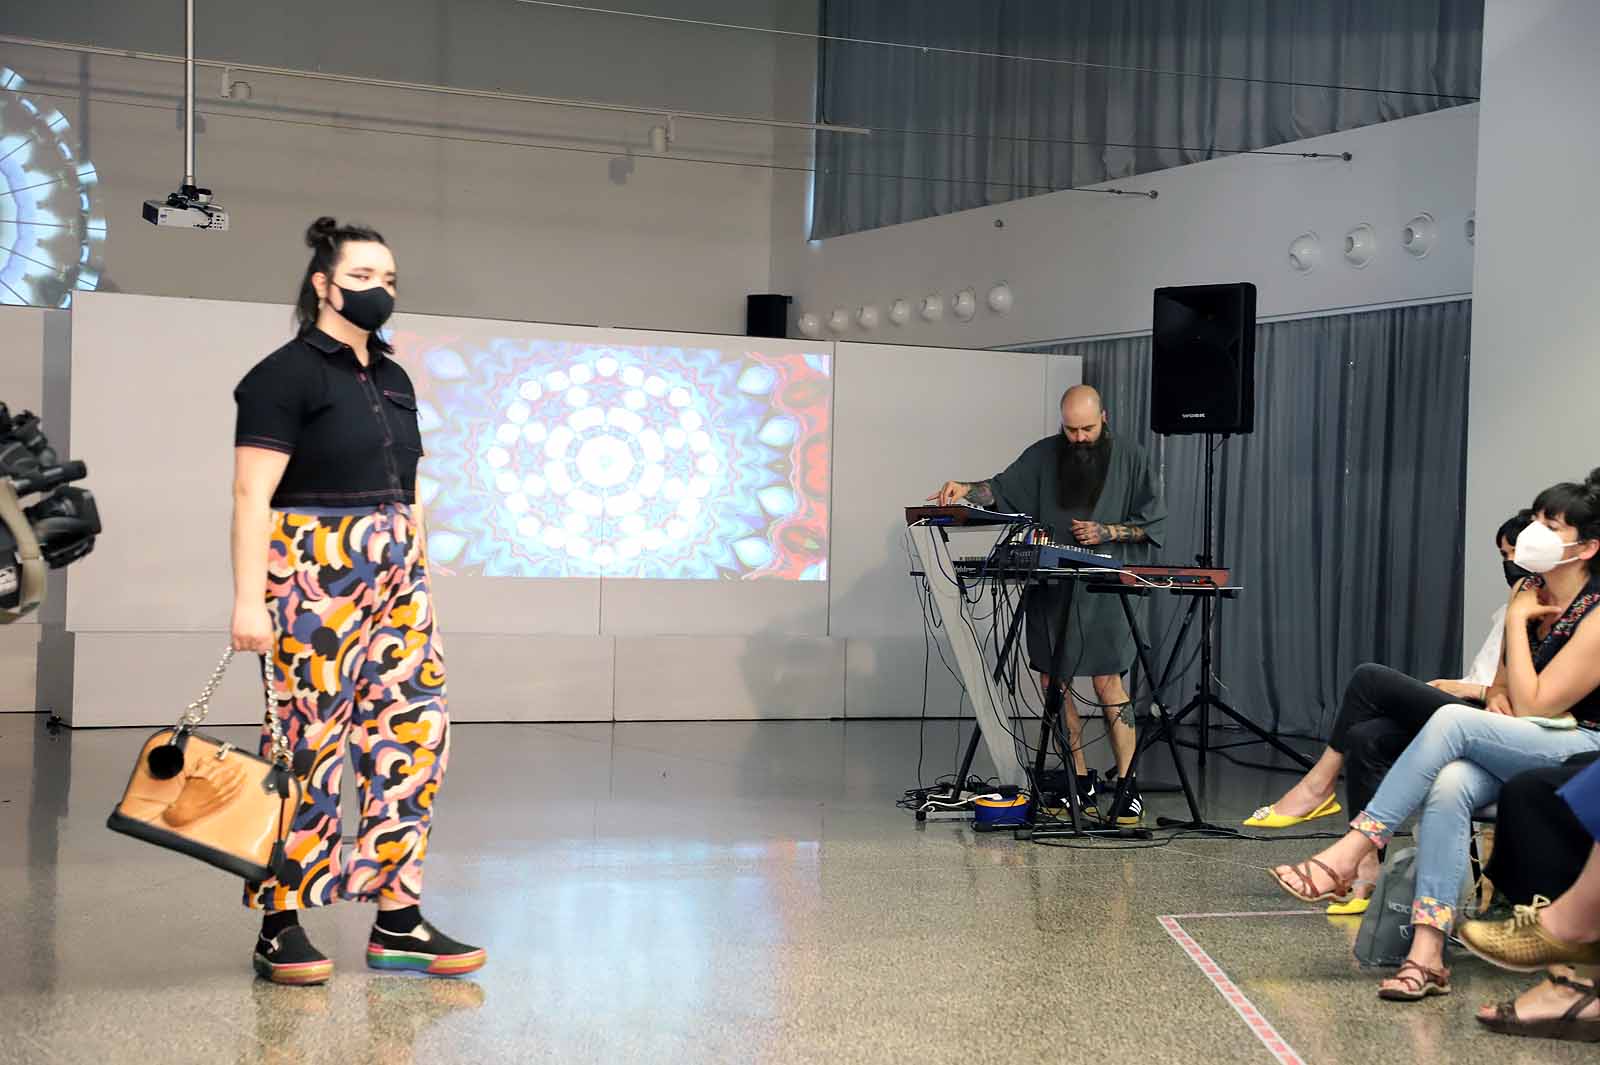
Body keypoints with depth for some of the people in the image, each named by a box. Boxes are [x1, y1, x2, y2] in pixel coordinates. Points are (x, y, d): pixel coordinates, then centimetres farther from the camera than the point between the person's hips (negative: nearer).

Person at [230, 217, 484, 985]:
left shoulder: (392, 379, 17)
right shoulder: (287, 375, -6)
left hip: (395, 575, 8)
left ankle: (398, 922, 9)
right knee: (308, 746, -5)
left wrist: (419, 579, 17)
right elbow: (252, 495, -12)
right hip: (313, 574, -7)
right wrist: (249, 599, -19)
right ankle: (280, 928, 5)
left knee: (413, 733, 3)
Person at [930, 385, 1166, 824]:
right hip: (1050, 587, 4)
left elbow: (1153, 522, 4)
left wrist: (1105, 532, -10)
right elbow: (1002, 489, 7)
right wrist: (966, 490, -13)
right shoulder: (1045, 455, 8)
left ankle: (1128, 788, -5)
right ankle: (1081, 783, 14)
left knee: (1107, 683, -11)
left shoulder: (1132, 459, 2)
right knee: (1054, 682, 4)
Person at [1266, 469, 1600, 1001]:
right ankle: (1427, 955, -37)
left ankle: (1346, 856, -29)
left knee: (1452, 720, -30)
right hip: (1522, 746, 6)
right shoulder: (1530, 591, 9)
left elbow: (1532, 706, -16)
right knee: (1449, 786, -30)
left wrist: (1516, 622, -12)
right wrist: (1500, 700, -3)